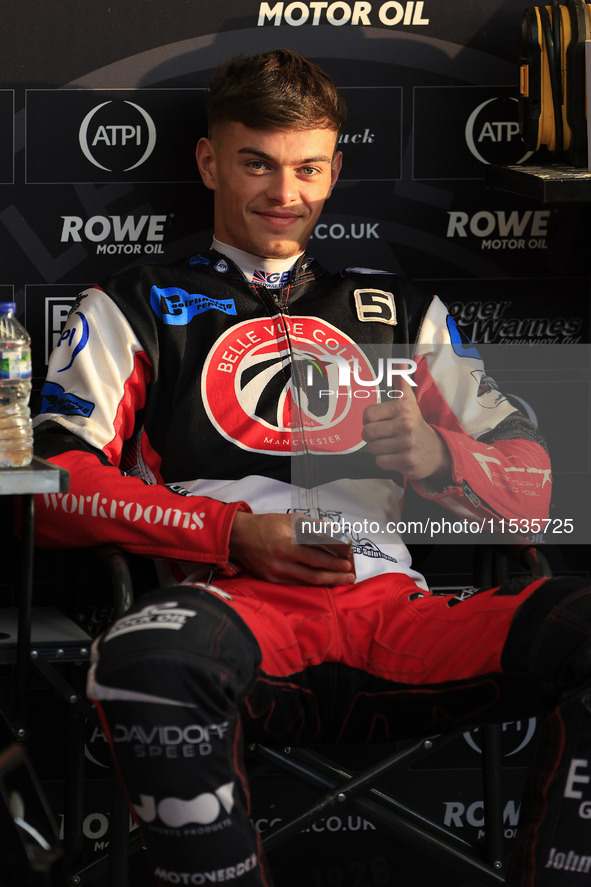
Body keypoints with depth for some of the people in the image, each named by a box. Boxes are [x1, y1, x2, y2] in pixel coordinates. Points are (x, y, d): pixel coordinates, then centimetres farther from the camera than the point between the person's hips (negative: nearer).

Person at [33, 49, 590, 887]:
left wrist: (440, 458, -1)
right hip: (236, 605, -2)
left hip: (392, 609, 3)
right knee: (147, 659, -40)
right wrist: (235, 534, -7)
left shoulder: (401, 310, 28)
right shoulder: (139, 307, 20)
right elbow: (55, 487, 6)